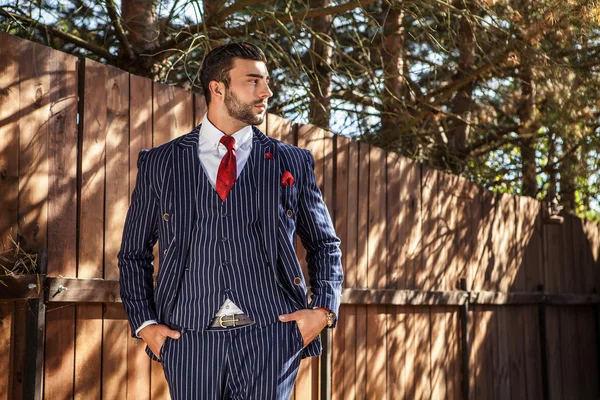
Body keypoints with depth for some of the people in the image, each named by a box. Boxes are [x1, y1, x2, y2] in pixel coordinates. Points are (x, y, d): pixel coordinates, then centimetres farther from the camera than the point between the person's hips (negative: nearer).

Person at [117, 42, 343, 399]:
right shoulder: (160, 163, 8)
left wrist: (325, 309, 1)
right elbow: (134, 253, 14)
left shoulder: (293, 163, 9)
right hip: (190, 338, 0)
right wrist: (144, 323, 2)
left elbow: (325, 244, 16)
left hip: (270, 333, 0)